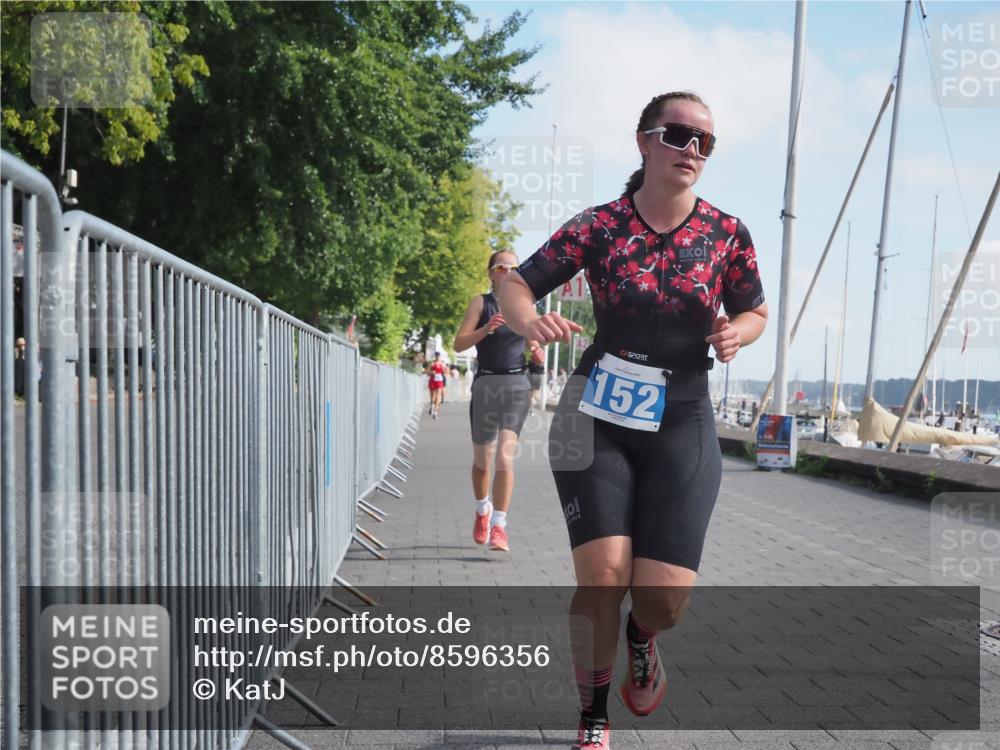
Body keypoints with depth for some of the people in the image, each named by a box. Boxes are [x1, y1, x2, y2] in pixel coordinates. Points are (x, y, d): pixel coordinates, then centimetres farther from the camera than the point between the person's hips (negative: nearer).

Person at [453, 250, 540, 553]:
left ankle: (499, 526, -11)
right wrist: (486, 329, -23)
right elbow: (459, 343, -7)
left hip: (516, 385, 1)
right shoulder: (481, 303, 1)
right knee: (482, 459, 11)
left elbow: (534, 344, 21)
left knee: (505, 456, -14)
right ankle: (483, 509, 39)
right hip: (486, 383, 0)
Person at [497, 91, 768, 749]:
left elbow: (755, 311, 12)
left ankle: (642, 637, 33)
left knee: (665, 596, -7)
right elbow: (515, 284, -4)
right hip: (597, 419, -1)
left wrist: (736, 333, -11)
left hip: (681, 427, 1)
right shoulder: (599, 226, -6)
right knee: (603, 576, -14)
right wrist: (529, 321, -27)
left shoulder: (727, 233, -1)